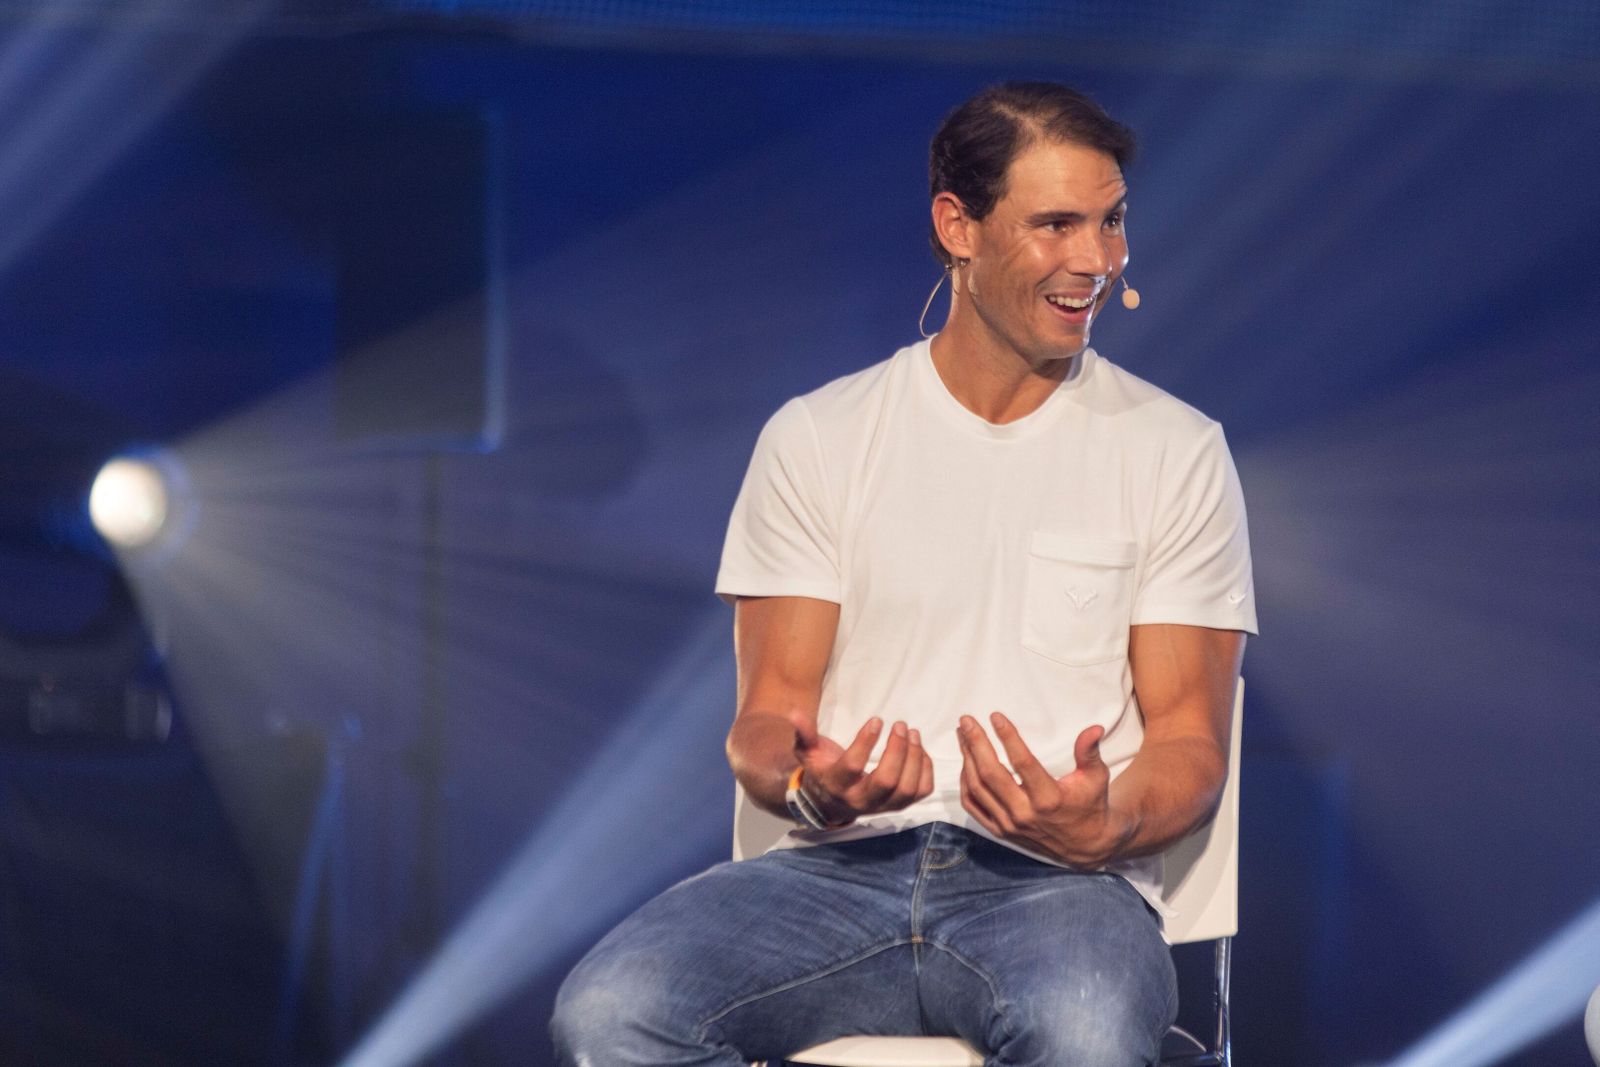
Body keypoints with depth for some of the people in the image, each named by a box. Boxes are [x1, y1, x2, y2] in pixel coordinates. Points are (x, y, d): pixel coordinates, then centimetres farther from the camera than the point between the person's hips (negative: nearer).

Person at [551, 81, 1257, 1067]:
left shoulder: (1176, 451, 10)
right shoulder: (817, 439, 12)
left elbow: (1190, 740, 7)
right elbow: (770, 711, 9)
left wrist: (1104, 828, -16)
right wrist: (814, 788, -16)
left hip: (1058, 884, -2)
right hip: (844, 870, 2)